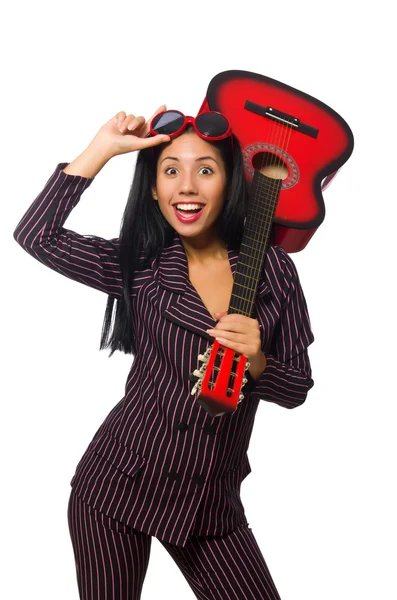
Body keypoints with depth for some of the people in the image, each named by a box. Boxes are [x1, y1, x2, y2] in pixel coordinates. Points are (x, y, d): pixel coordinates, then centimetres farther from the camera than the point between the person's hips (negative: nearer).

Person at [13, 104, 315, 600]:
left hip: (212, 501, 1)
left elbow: (298, 388, 3)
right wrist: (103, 147, -11)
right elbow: (34, 234, -15)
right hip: (118, 484, -1)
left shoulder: (273, 268, -2)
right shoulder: (137, 265, -2)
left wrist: (257, 363, -19)